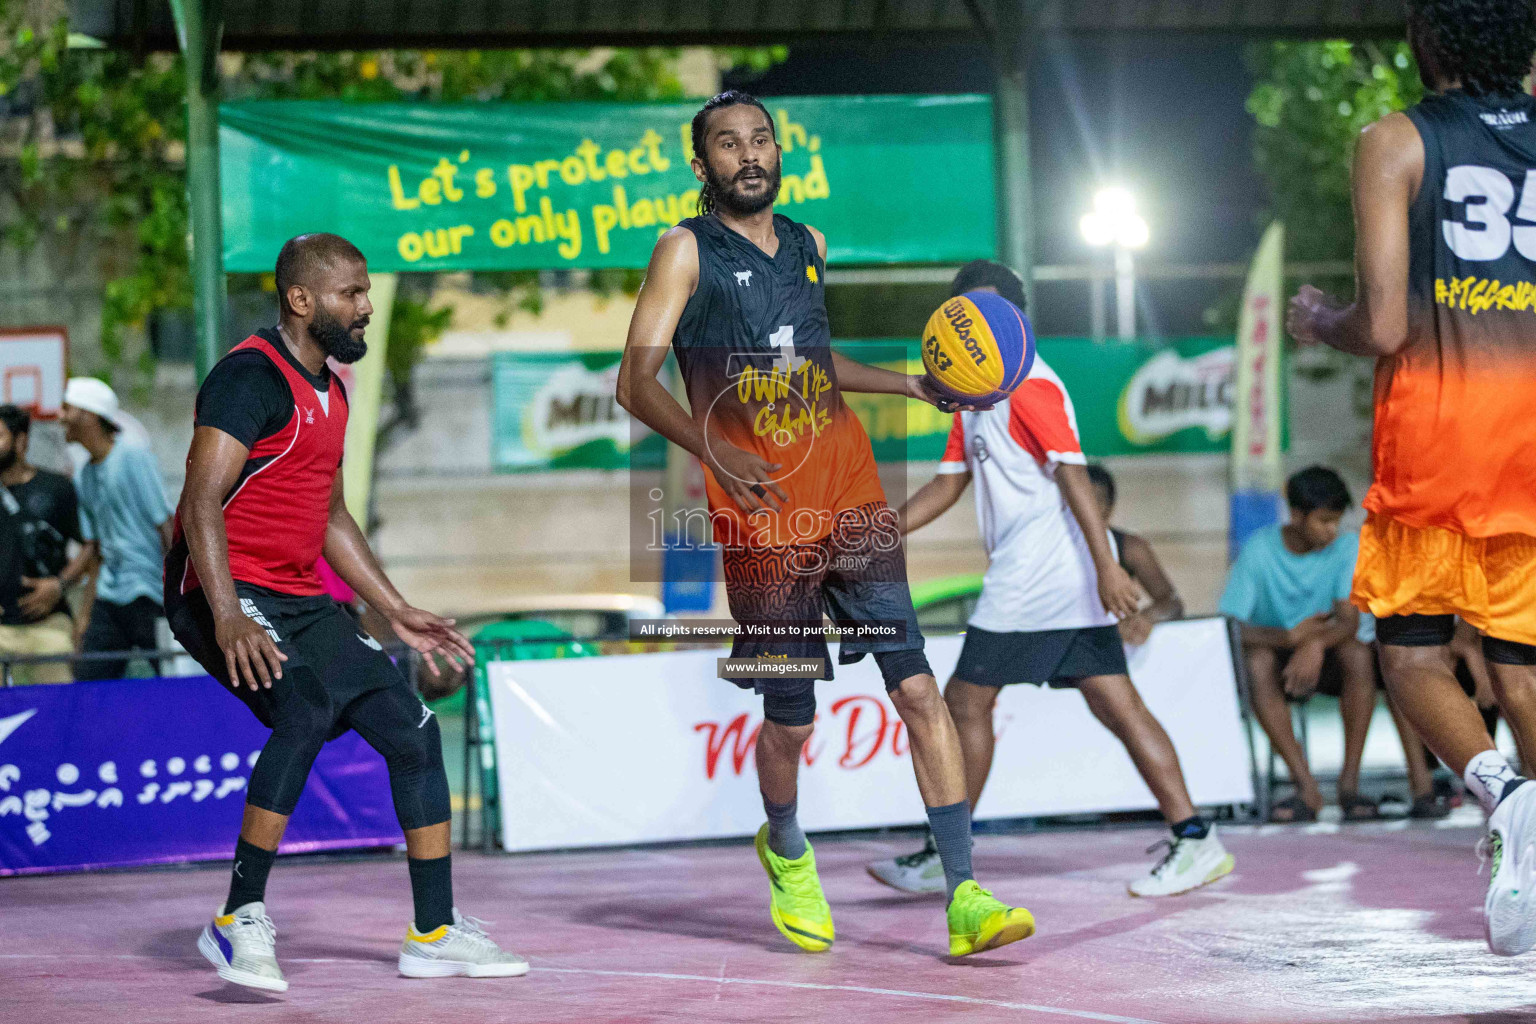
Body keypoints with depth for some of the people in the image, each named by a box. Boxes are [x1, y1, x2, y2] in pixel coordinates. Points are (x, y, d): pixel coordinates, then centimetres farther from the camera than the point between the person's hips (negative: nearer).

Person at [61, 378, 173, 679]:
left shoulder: (133, 458, -8)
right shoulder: (84, 476, 14)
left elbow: (165, 525, -10)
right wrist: (87, 609, 15)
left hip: (148, 594, -7)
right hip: (109, 596, 7)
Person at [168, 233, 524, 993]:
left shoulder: (328, 389, 16)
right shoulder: (252, 377, -14)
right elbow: (202, 502, -22)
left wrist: (397, 612, 24)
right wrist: (228, 619, -33)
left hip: (300, 601, 9)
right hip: (225, 590, -9)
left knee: (412, 729, 4)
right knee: (308, 713, -31)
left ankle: (436, 933, 13)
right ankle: (240, 922, -24)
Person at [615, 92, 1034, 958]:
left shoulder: (809, 245, 16)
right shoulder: (688, 252, -1)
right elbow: (637, 381, -9)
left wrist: (911, 386, 22)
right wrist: (713, 449, -23)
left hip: (850, 497, 4)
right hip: (761, 517, -4)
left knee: (917, 685, -9)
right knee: (790, 720, 4)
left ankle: (966, 899, -12)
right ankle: (787, 855, 37)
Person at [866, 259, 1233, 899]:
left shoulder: (1028, 385, -10)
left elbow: (1073, 475, -18)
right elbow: (948, 484, 24)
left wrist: (1106, 566, -25)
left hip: (1036, 578, -9)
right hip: (1069, 583, 9)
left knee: (967, 703, -1)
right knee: (1115, 704, 4)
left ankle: (939, 859, 7)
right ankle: (1193, 839, -2)